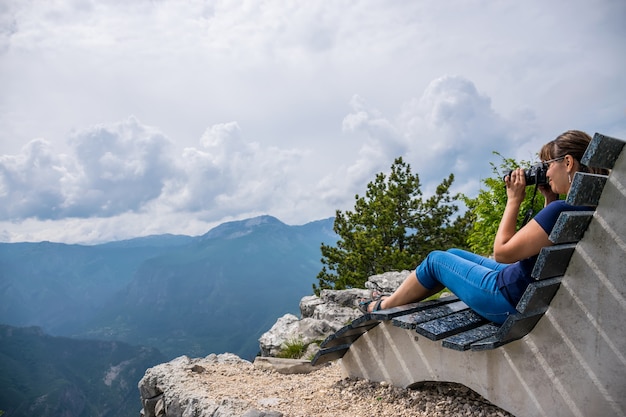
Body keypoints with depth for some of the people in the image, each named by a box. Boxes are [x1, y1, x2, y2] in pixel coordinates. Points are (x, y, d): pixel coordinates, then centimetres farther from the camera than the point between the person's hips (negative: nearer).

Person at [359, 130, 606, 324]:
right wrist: (550, 201, 3)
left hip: (510, 301, -9)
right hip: (527, 290, 9)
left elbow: (502, 252, -26)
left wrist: (514, 200, -18)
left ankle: (383, 307, 31)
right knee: (453, 254, 22)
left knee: (435, 260, 8)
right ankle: (395, 301, 36)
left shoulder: (562, 210, -31)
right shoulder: (584, 207, -2)